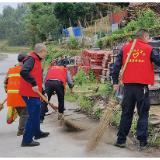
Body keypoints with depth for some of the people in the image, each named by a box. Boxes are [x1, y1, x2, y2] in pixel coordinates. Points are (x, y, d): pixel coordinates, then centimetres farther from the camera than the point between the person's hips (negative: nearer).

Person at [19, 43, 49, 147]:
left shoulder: (37, 61, 18)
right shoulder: (31, 59, -14)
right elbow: (23, 72, -31)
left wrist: (43, 92, 21)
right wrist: (34, 84, -28)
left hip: (34, 93, 10)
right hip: (30, 94, -10)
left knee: (36, 114, 23)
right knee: (33, 116, -6)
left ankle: (37, 133, 41)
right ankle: (27, 140, 1)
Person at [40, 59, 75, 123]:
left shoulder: (50, 68, 34)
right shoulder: (65, 70, 30)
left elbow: (44, 80, 29)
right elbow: (69, 81, 26)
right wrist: (71, 89, 44)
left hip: (48, 82, 1)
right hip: (59, 83, -1)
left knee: (45, 101, 3)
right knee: (61, 101, 19)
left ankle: (41, 118, -4)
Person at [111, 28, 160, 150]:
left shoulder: (125, 48, 9)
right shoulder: (149, 49, 1)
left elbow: (116, 66, 6)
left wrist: (115, 82, 11)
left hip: (128, 85, 3)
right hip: (142, 86, -3)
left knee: (126, 114, 12)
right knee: (143, 114, 7)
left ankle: (121, 140, 17)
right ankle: (142, 142, 9)